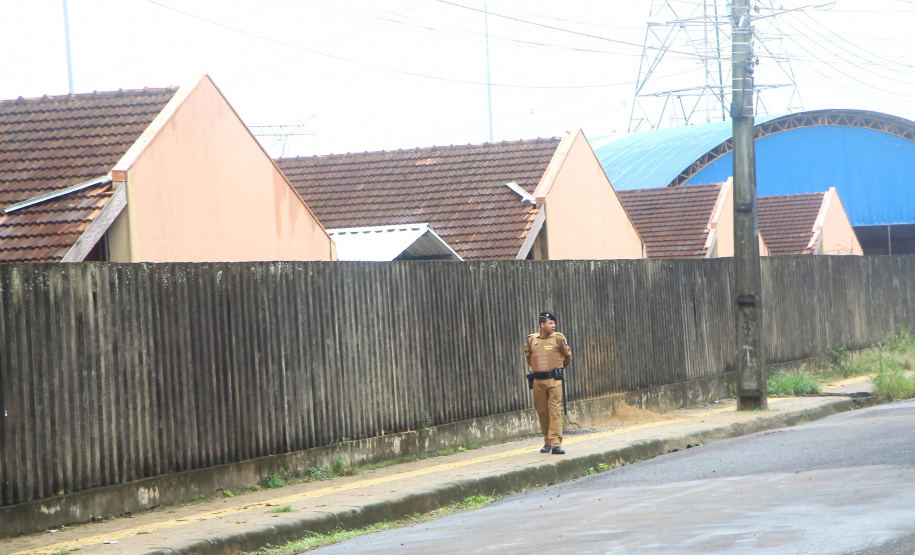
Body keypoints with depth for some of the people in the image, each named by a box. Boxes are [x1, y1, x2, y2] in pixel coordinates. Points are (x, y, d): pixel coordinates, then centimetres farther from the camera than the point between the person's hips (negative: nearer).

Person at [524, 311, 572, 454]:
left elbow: (568, 357, 10)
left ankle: (556, 443, -15)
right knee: (541, 410, 6)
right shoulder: (531, 339, 5)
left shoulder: (558, 338, 0)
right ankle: (547, 441, 17)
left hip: (554, 379, -3)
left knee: (555, 410, -10)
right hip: (538, 380, 3)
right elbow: (528, 358, 20)